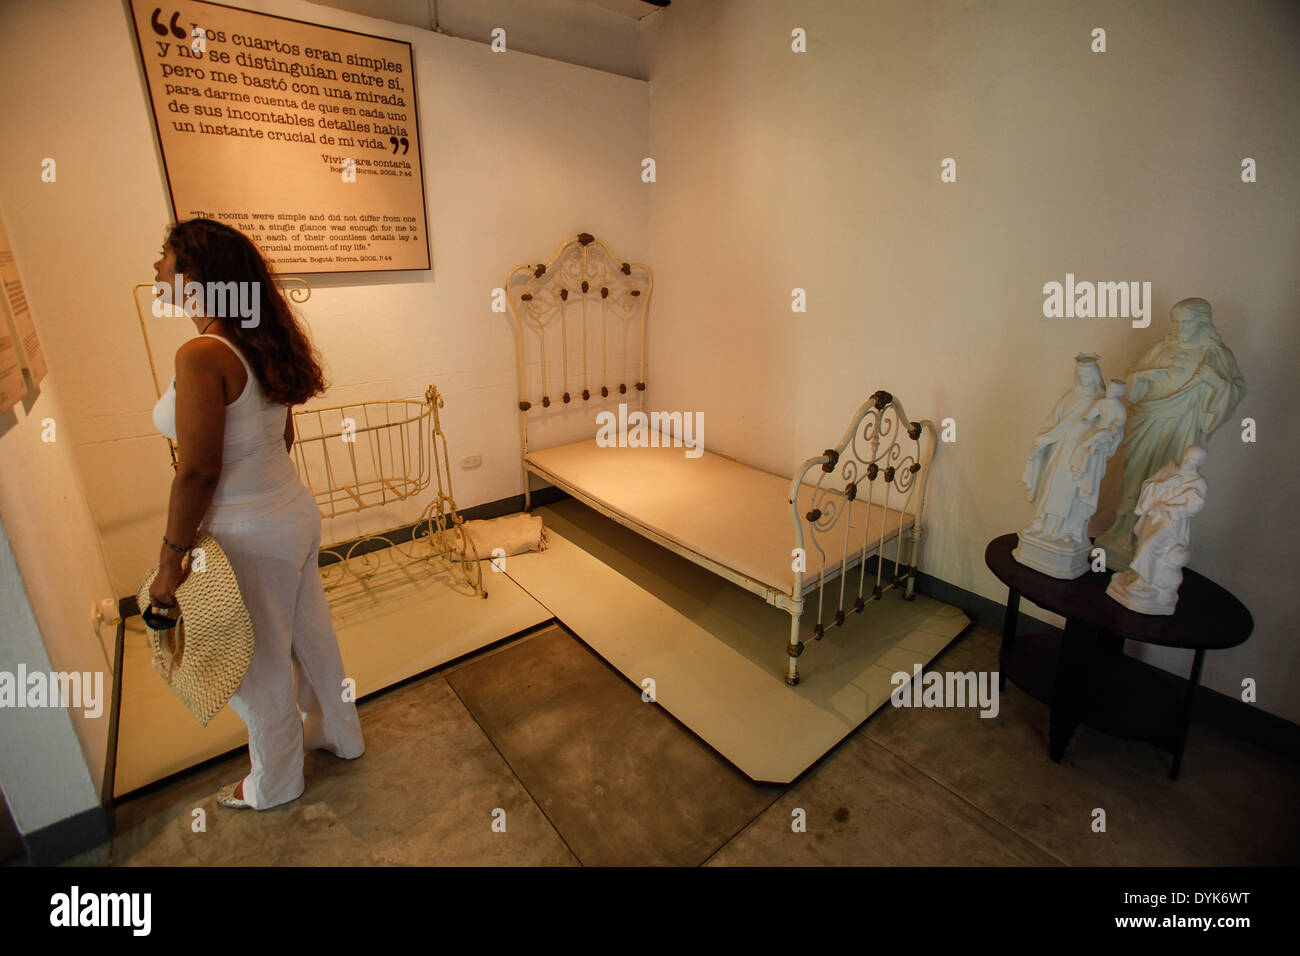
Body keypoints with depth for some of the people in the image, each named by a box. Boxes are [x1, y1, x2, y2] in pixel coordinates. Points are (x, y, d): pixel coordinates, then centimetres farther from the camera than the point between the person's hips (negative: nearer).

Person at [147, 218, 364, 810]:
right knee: (310, 634, 24)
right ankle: (340, 734, 46)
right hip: (296, 514, 8)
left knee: (258, 667, 13)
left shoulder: (202, 357, -22)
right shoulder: (262, 345, 3)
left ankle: (274, 785, 38)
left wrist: (170, 560, -14)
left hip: (249, 537, -8)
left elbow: (197, 472, -23)